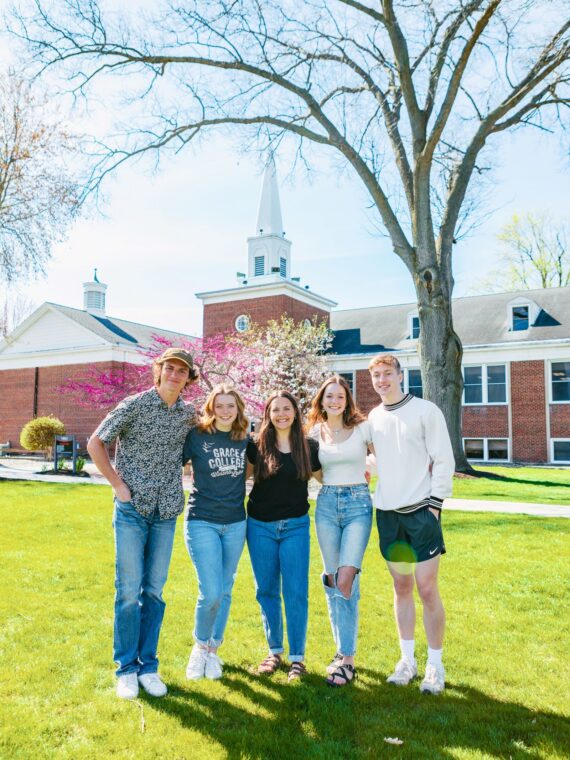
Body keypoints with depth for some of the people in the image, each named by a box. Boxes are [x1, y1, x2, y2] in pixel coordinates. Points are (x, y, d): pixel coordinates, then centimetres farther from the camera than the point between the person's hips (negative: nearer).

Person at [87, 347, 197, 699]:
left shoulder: (190, 414, 4)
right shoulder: (135, 404, -6)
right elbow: (96, 443, -1)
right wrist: (118, 483, -6)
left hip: (166, 512, 3)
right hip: (132, 509, -3)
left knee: (154, 590, 9)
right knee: (129, 589, 0)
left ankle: (148, 665, 21)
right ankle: (126, 668, 14)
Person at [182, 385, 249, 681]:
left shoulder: (245, 439, 3)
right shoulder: (196, 436, -8)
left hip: (235, 523, 4)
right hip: (202, 522, -4)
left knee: (225, 591, 12)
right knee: (211, 592, -10)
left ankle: (213, 650, 32)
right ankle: (200, 646, 18)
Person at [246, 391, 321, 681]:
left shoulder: (309, 448, -1)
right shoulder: (257, 447, -2)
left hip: (295, 526, -1)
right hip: (260, 526, 1)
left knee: (296, 592, 1)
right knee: (266, 591, 11)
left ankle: (297, 657, 16)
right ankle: (274, 651, 28)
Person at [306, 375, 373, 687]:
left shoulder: (363, 428, -2)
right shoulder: (315, 433, 7)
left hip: (358, 504, -3)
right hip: (326, 505, 4)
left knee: (345, 579, -14)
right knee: (332, 580, 7)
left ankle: (347, 658, -2)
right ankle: (344, 650, 22)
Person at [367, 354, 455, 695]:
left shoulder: (426, 410, -5)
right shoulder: (373, 417, 8)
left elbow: (444, 461, -7)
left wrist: (435, 504, -11)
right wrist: (378, 499, 7)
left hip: (421, 512, -4)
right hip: (388, 514, 4)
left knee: (427, 589, -1)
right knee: (401, 586, 12)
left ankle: (435, 664, 15)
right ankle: (408, 660, 24)